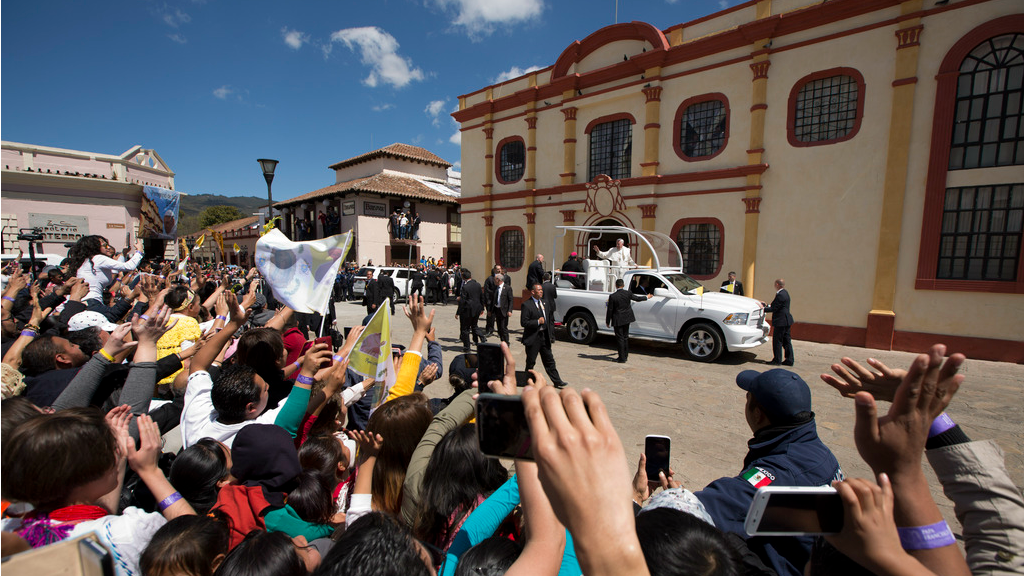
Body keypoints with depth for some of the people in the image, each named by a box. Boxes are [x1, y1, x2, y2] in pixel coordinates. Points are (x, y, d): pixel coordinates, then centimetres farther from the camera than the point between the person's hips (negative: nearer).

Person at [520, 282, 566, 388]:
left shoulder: (544, 302, 11)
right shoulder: (527, 305, -11)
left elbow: (549, 320, 16)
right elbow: (524, 322, -16)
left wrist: (551, 335, 11)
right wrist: (538, 322, -21)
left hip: (545, 336, 6)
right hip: (533, 338, -6)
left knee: (549, 361, 11)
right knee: (530, 362, 6)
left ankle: (557, 381, 17)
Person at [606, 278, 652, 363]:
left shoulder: (612, 296, -15)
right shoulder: (628, 293, -4)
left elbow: (610, 310, -11)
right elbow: (637, 298, 13)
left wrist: (607, 321, 0)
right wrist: (647, 297, 33)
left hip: (618, 320, -5)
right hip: (627, 318, 5)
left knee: (620, 338, 1)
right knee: (625, 337, 17)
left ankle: (622, 358, 3)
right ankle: (625, 355, 27)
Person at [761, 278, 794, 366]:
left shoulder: (780, 295, -19)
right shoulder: (785, 293, 13)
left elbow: (774, 308, -18)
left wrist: (763, 309, -7)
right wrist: (766, 305, 19)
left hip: (781, 321, -10)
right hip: (786, 321, 10)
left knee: (777, 341, -1)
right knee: (786, 341, 12)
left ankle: (777, 360, 5)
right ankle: (789, 360, 17)